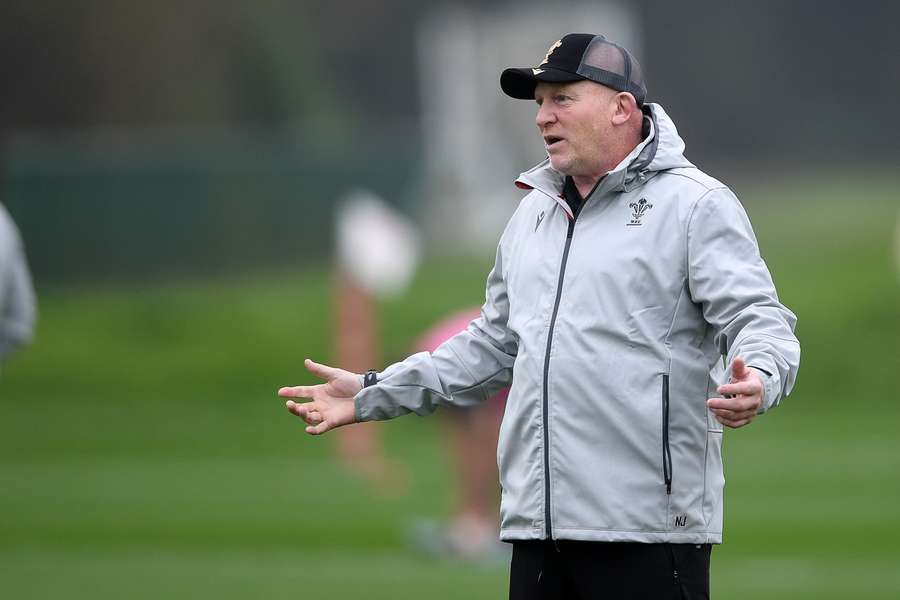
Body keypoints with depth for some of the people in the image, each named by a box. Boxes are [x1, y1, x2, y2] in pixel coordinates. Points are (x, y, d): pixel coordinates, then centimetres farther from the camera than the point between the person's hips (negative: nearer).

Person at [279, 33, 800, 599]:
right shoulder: (533, 214, 21)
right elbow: (495, 345, 29)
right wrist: (373, 393, 25)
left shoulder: (696, 204, -3)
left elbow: (759, 319, -11)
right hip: (540, 526, 7)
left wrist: (756, 382, -34)